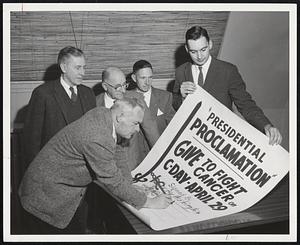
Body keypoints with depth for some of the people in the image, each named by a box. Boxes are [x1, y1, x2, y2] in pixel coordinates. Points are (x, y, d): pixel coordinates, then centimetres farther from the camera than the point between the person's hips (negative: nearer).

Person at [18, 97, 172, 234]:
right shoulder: (97, 139, -33)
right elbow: (113, 182, -25)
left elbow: (117, 152, 6)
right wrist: (149, 203, -15)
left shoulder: (104, 113, -6)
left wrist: (131, 187, 2)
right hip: (47, 197, -9)